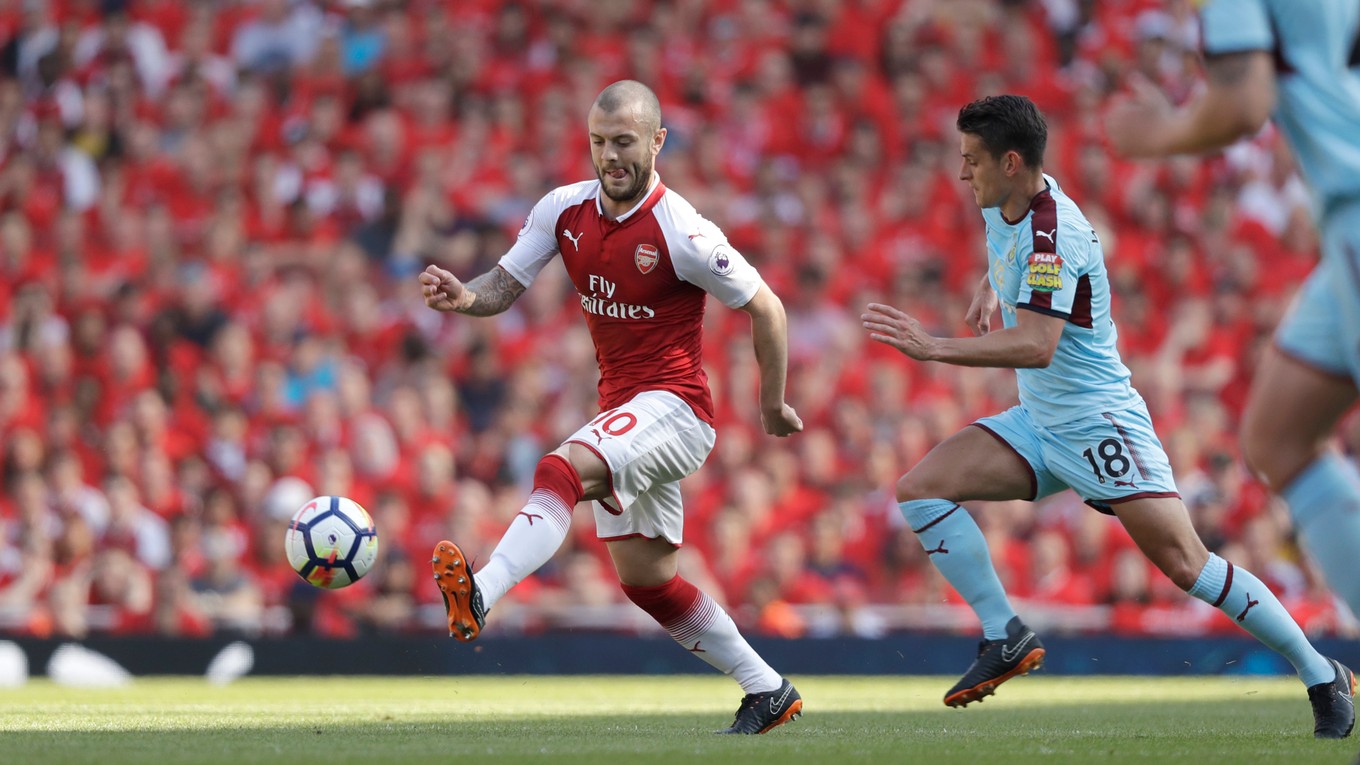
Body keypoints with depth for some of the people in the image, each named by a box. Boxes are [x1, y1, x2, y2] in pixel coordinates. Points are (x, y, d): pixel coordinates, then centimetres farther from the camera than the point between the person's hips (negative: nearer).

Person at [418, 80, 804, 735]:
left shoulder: (681, 232, -17)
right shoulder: (565, 210, 1)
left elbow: (765, 308, -8)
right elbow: (504, 287, 2)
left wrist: (772, 404, 0)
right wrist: (462, 296, -21)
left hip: (674, 405, -8)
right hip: (621, 410, 8)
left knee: (559, 472, -33)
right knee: (645, 579, 11)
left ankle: (480, 596, -51)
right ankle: (768, 691, 22)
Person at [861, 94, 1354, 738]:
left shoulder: (1052, 235, -23)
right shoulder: (1002, 207, 4)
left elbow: (1036, 346, -34)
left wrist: (935, 348, -35)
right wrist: (989, 290, 12)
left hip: (1098, 424, -9)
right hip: (1037, 422, 9)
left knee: (1184, 564, -14)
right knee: (919, 489, -6)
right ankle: (1005, 636, -4)